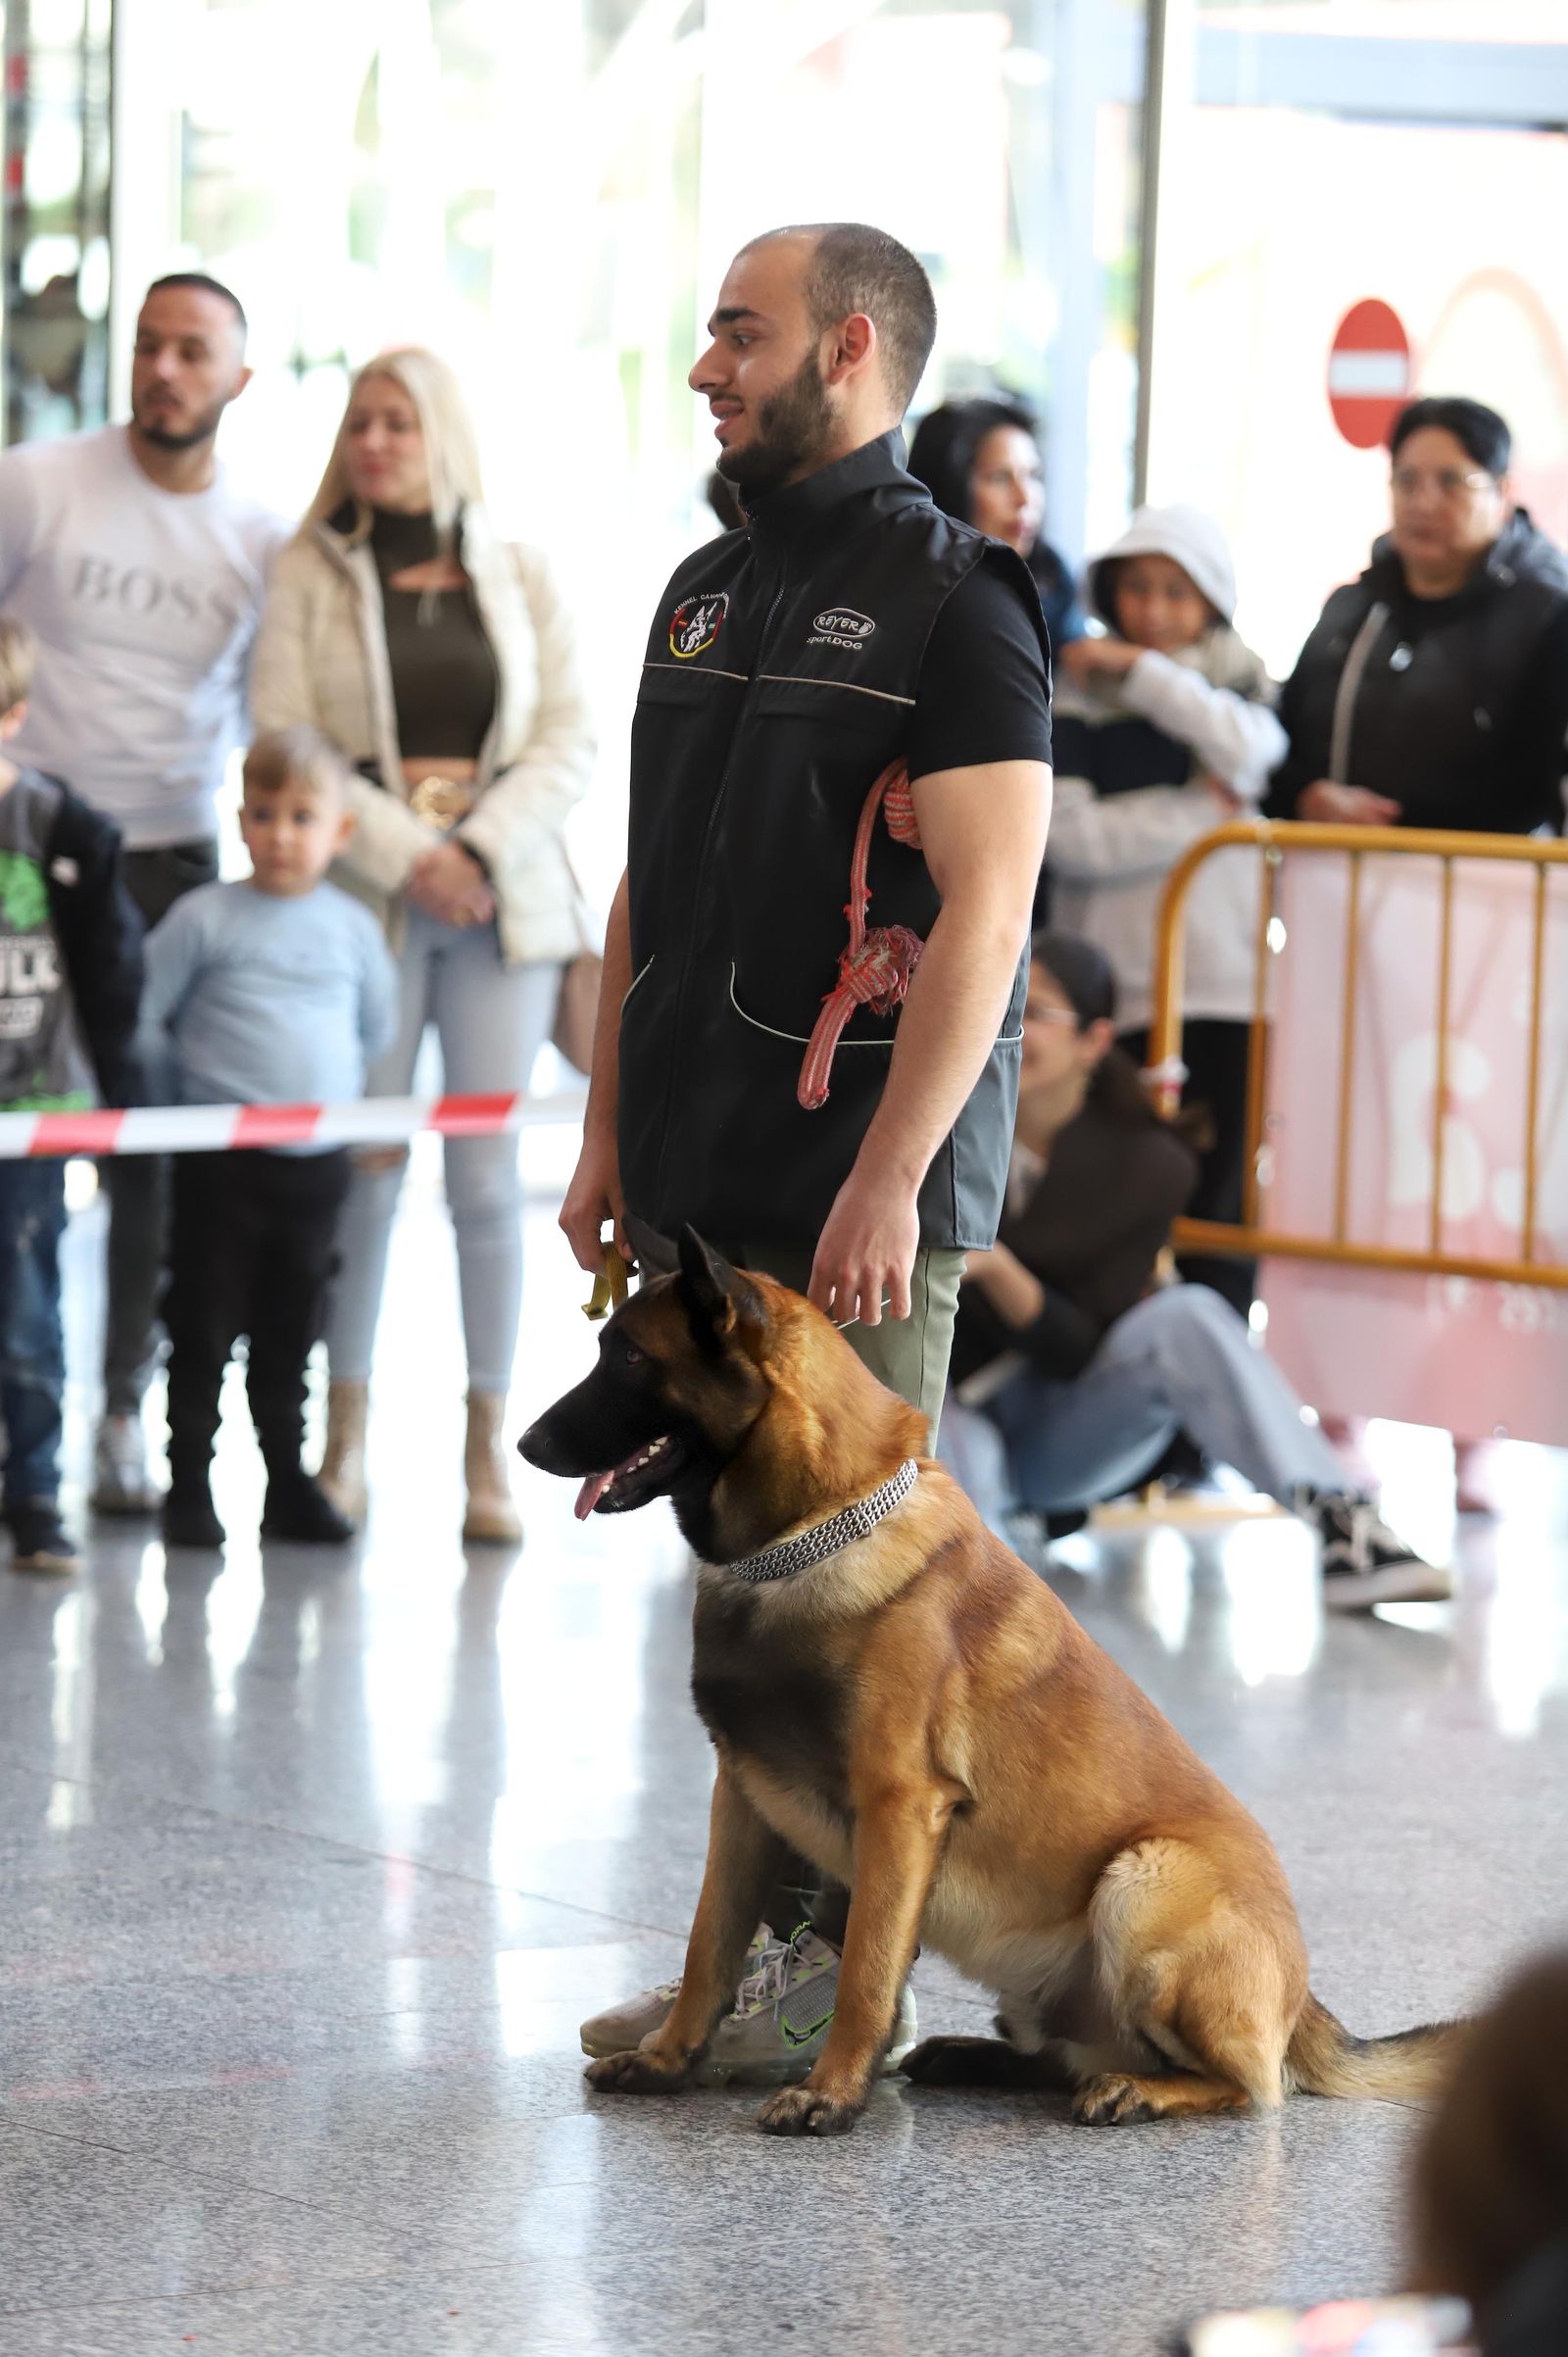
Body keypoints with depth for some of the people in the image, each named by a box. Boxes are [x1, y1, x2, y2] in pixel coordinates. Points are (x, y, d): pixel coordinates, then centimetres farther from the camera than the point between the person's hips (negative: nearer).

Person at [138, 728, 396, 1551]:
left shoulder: (353, 927, 4)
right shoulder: (206, 918, -7)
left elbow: (376, 1026, 19)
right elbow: (135, 1017, -3)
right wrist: (194, 1082, 2)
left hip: (318, 1164, 3)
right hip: (220, 1163, -3)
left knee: (290, 1330, 13)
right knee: (204, 1325, 1)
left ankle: (289, 1483, 21)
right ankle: (188, 1483, 9)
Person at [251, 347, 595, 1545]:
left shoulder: (521, 576, 10)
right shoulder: (310, 575, 5)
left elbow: (569, 738, 5)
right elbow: (283, 740, -4)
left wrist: (483, 849, -10)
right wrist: (406, 856, -13)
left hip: (505, 896, 1)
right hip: (363, 895, -1)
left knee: (487, 1172, -2)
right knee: (365, 1167, -4)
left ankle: (489, 1448, 4)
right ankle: (346, 1435, 7)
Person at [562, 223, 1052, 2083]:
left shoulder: (950, 598, -9)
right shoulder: (705, 592, 16)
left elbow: (982, 911, -16)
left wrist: (889, 1177, -21)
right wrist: (608, 1138, 14)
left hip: (856, 1184, -8)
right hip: (699, 1182, 8)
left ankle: (851, 1963, 1)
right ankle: (755, 1938, 18)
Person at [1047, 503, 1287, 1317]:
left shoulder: (1239, 685, 13)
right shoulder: (1074, 696, 6)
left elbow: (1246, 746, -11)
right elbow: (1070, 834, -7)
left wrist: (1139, 670, -5)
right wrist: (1201, 808, -5)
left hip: (1224, 991, 1)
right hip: (1111, 995, -1)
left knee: (1216, 1215, -3)